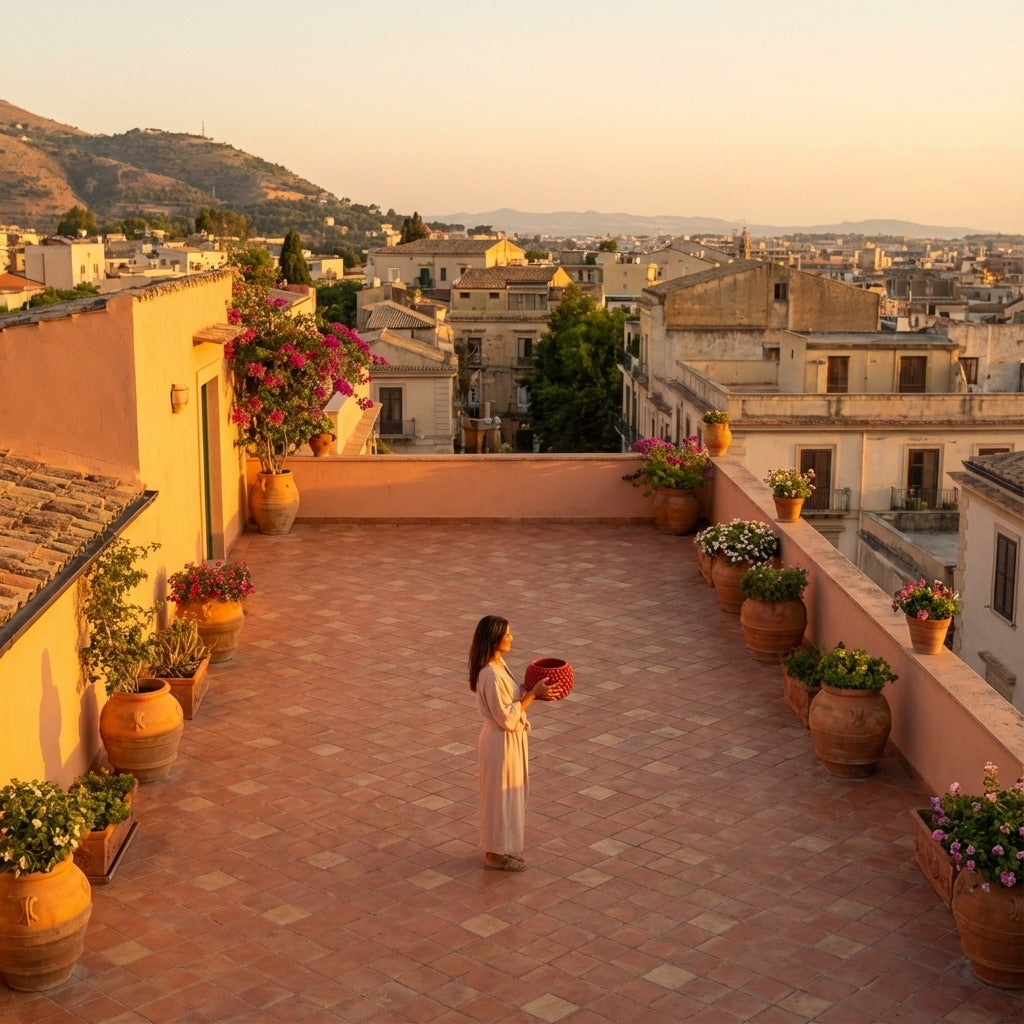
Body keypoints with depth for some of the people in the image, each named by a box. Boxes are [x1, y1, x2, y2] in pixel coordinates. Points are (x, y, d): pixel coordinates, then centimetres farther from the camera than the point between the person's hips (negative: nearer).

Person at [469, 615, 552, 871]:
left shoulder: (498, 663, 3)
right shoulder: (490, 675, -28)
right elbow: (506, 717, -25)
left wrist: (531, 689, 2)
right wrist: (533, 694, -22)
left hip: (510, 738, 10)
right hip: (502, 741, -10)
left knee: (509, 793, 20)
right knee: (501, 795, 5)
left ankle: (503, 847, 35)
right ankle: (495, 854, 20)